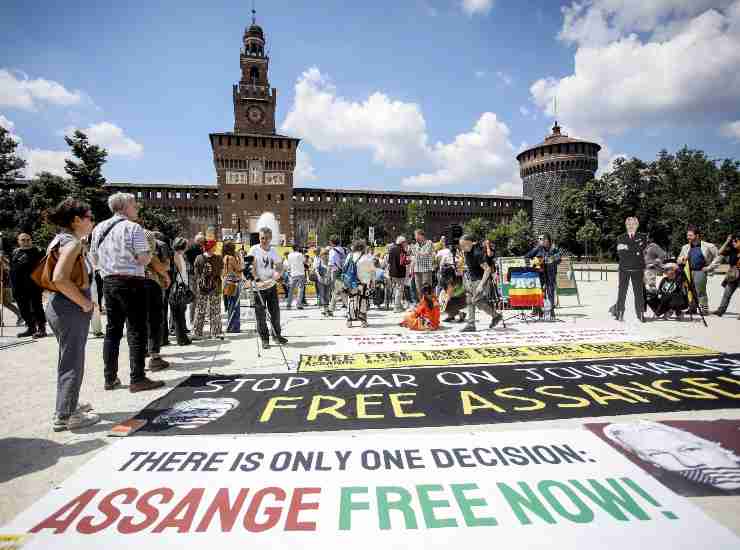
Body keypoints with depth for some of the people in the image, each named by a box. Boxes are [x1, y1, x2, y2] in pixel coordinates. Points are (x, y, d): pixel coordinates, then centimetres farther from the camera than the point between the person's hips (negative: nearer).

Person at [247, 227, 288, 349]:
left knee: (275, 311, 10)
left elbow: (279, 268, 2)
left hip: (272, 286, 3)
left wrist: (271, 280, -15)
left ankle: (276, 335, 27)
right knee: (261, 314, 1)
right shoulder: (254, 250, -6)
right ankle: (264, 339, 13)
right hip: (258, 288, -3)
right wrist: (257, 280, -26)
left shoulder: (273, 251, 4)